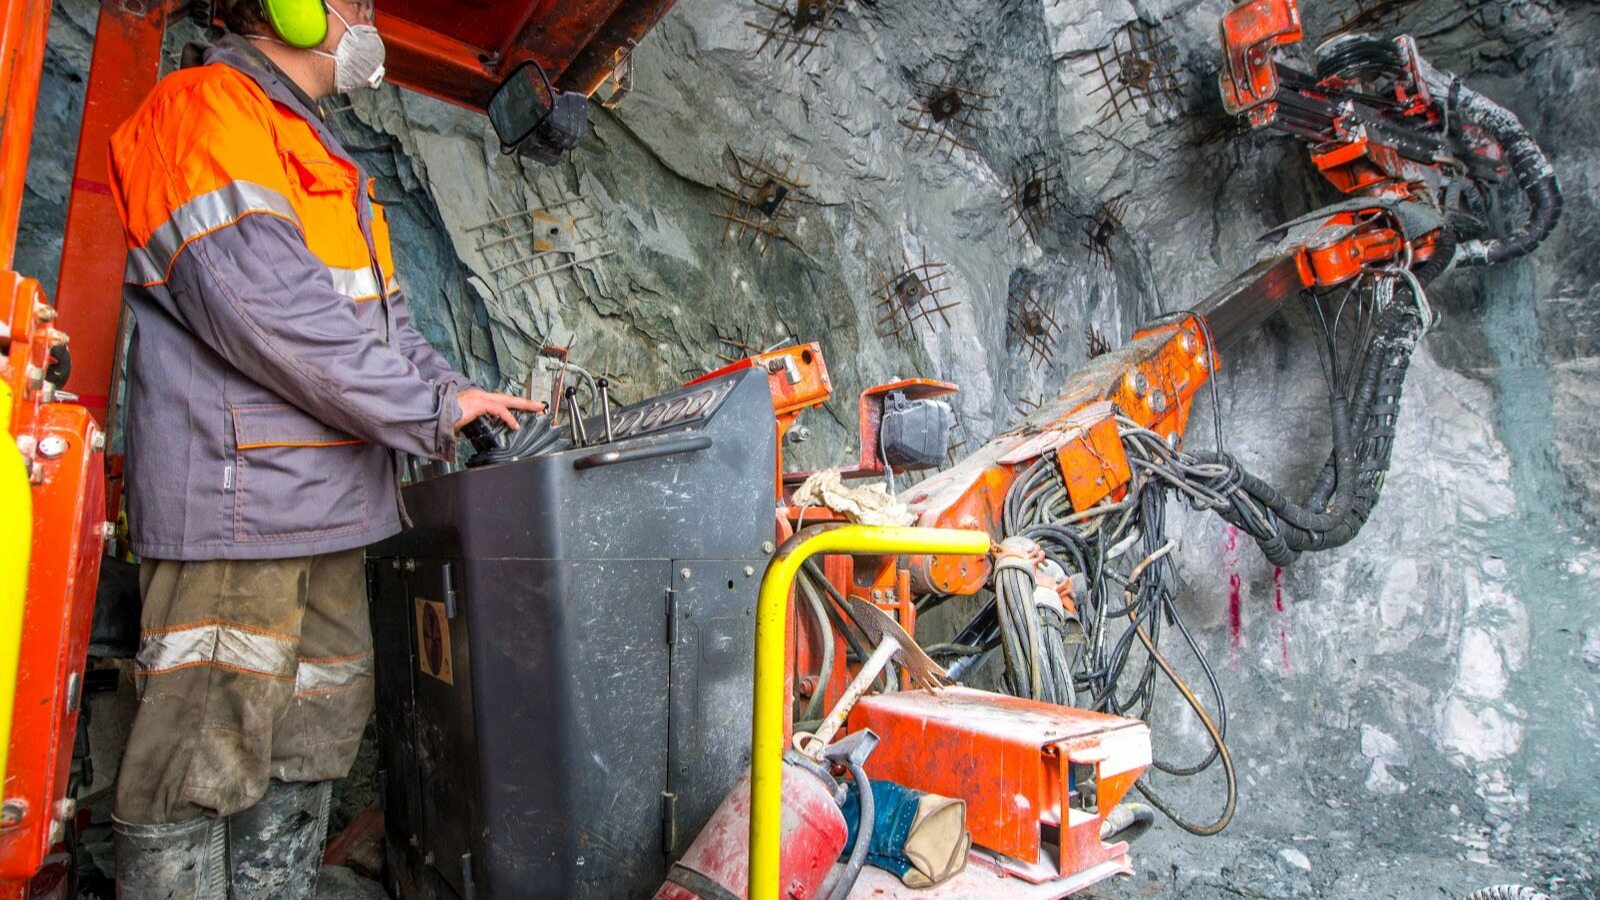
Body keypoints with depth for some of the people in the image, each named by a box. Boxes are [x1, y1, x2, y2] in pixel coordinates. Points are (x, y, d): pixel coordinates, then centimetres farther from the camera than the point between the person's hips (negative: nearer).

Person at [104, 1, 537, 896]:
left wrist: (461, 396, 6)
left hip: (325, 502, 10)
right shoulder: (207, 103, -4)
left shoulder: (322, 154, 26)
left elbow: (382, 314, 22)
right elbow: (256, 297, -19)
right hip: (233, 489, -10)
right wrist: (428, 412, -16)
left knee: (317, 732, 15)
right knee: (207, 750, -2)